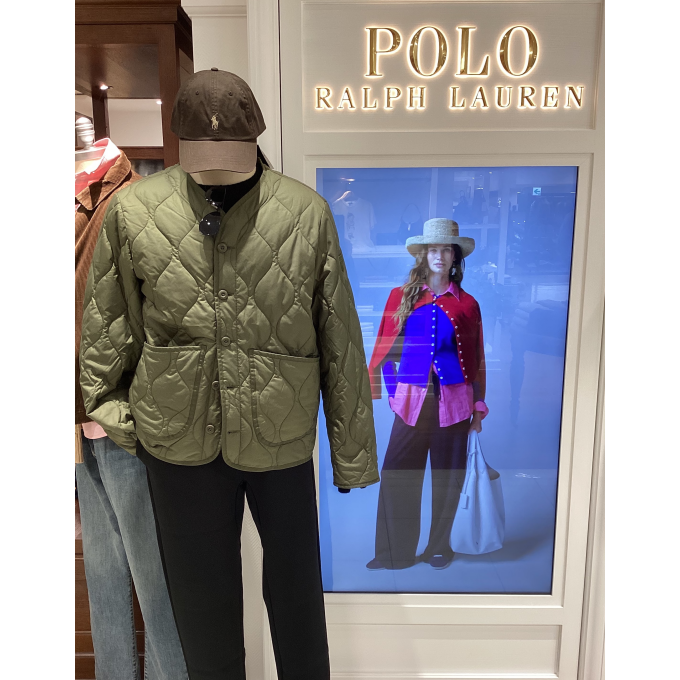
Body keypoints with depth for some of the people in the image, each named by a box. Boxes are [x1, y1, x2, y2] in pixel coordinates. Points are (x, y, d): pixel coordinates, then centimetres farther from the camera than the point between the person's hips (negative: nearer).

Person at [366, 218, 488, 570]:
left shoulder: (467, 304, 7)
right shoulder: (401, 297, 7)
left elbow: (476, 359, 9)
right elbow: (384, 350, 6)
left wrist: (479, 406, 5)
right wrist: (372, 393, 0)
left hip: (454, 400, 0)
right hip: (411, 399, 0)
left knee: (447, 477, 8)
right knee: (396, 476, -2)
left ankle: (439, 548, 27)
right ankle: (394, 554, 13)